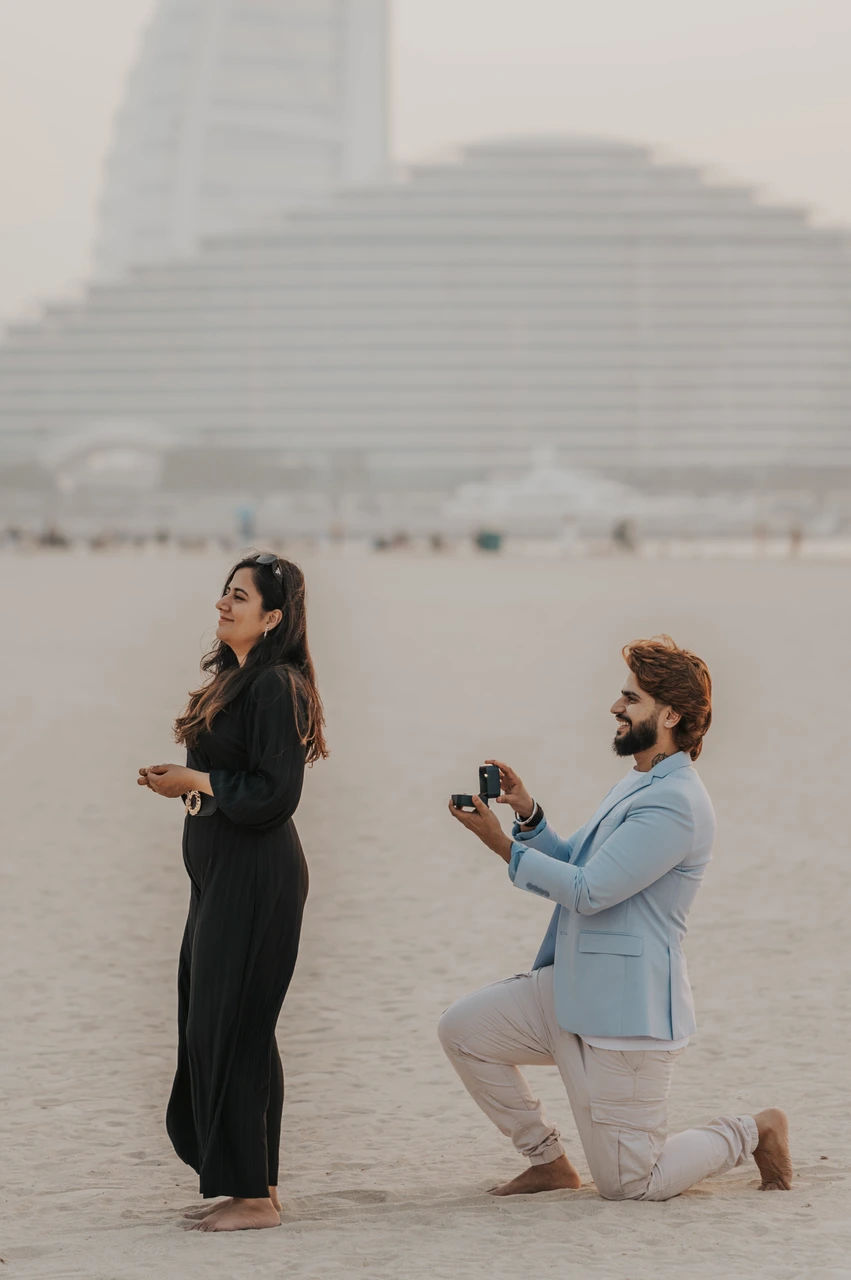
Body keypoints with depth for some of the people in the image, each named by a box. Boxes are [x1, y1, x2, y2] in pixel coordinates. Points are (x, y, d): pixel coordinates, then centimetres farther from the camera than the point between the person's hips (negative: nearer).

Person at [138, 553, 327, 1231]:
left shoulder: (275, 686, -15)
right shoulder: (236, 680, 15)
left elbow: (273, 795, -21)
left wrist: (195, 782, -13)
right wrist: (184, 780, 7)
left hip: (255, 881, -10)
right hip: (223, 875, 10)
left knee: (228, 1026, -7)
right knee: (211, 1026, 12)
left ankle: (255, 1194, -2)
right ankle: (250, 1185, 18)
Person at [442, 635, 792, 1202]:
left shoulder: (675, 804, -21)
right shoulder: (637, 786, 15)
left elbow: (587, 891, -23)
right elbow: (572, 863, 18)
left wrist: (502, 845, -16)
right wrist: (528, 813, 2)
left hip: (629, 1011, -10)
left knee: (630, 1185, -3)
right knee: (464, 1029, 2)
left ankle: (753, 1133, 19)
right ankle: (549, 1161, 15)